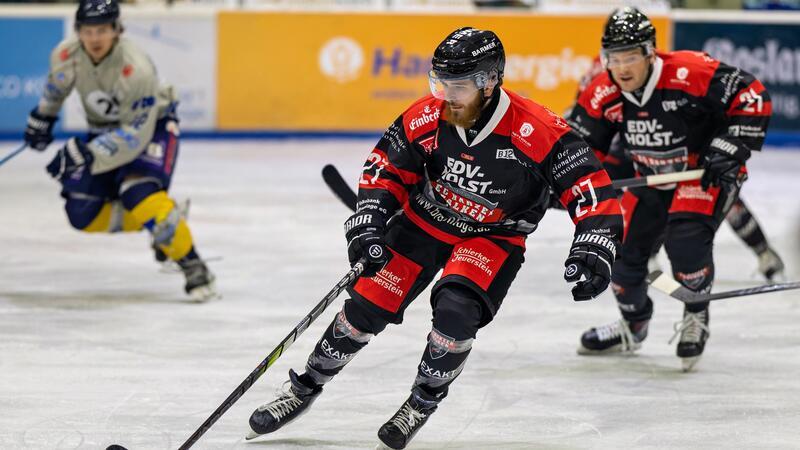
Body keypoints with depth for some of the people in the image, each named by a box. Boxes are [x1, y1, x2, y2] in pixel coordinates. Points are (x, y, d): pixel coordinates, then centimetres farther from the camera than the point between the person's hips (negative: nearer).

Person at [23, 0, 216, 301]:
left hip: (151, 125, -6)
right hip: (104, 128, 6)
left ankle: (194, 268, -21)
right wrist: (42, 116, 20)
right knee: (82, 214, -5)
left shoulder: (137, 69, -35)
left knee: (141, 195, -31)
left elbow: (136, 133, -33)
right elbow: (56, 85, 7)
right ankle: (154, 223, 16)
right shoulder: (66, 56, -19)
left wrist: (88, 154, -40)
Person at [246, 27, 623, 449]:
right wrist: (369, 219, -17)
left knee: (456, 314, -25)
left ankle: (422, 404, 0)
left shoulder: (539, 133, -30)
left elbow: (594, 189, -27)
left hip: (492, 236, -2)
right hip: (425, 220, 3)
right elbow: (386, 167, -4)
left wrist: (593, 250, -39)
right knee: (365, 308, 0)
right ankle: (304, 387, 21)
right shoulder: (427, 118, -21)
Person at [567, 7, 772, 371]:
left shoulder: (691, 74, -31)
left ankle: (696, 318, -1)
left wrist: (729, 149, -27)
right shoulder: (604, 95, -14)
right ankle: (633, 326, 35)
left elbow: (752, 98, -25)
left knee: (686, 238, -28)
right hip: (651, 178, 6)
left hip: (707, 173, -6)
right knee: (620, 245, 6)